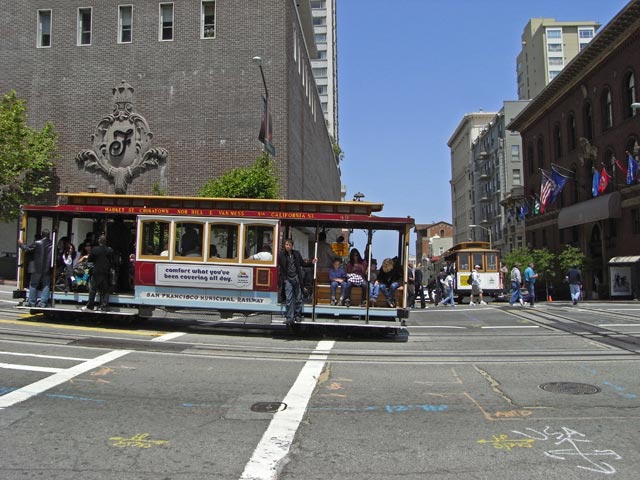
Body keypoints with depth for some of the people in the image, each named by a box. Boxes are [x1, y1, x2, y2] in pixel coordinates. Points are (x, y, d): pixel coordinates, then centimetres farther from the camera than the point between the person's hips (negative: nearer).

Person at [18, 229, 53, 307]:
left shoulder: (37, 243, -8)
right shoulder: (52, 244, -1)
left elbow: (27, 249, -4)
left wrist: (21, 244, 11)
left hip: (37, 268, -1)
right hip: (47, 269, 2)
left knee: (33, 285, 9)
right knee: (46, 285, 5)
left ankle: (31, 302, 12)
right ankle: (43, 303, 1)